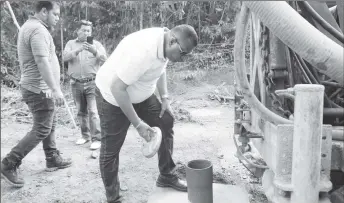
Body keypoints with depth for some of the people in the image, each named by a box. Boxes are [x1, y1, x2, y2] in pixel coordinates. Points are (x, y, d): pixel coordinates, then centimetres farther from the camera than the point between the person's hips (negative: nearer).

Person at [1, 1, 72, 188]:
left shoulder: (30, 26, 17)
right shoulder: (38, 29, -17)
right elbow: (42, 62, -26)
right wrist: (55, 89, -27)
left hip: (39, 87, 11)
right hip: (39, 89, -11)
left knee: (49, 125, 17)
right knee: (41, 130, -5)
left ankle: (53, 159, 27)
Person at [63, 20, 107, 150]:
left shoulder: (96, 44, 5)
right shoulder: (71, 43, 10)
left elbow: (104, 59, -7)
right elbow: (65, 57, -6)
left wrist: (94, 52, -26)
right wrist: (78, 50, -21)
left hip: (92, 83, -3)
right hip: (76, 84, 3)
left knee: (93, 112, -9)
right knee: (81, 112, 12)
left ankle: (96, 139, -5)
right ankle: (85, 135, 25)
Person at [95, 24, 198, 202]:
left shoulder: (165, 44, -9)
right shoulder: (143, 50, -36)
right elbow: (117, 88, -34)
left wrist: (164, 97, 0)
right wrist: (138, 123, -28)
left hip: (141, 95, 8)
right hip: (113, 97, -8)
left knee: (166, 122, 2)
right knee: (110, 150, 2)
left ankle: (167, 177, 17)